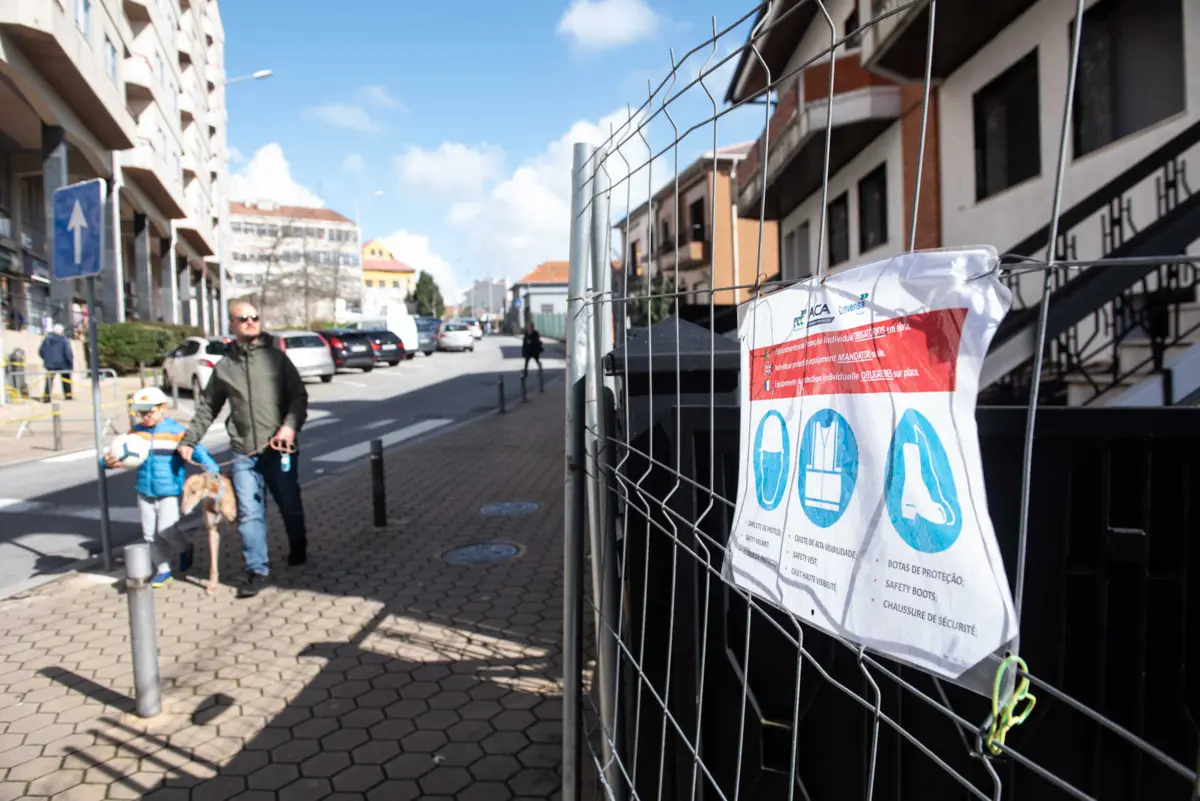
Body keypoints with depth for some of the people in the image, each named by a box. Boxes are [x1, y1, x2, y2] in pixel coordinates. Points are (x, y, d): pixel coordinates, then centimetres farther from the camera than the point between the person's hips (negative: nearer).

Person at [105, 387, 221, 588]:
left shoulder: (176, 431, -9)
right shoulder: (136, 432, 3)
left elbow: (197, 451, -13)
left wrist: (214, 471, -26)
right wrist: (109, 461, -18)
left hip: (170, 491, -5)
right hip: (145, 492, 5)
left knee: (166, 530, -13)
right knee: (150, 533, 10)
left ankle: (185, 549, 19)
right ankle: (163, 570, 25)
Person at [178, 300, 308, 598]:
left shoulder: (276, 358, 4)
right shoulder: (224, 366, 10)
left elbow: (299, 395, -1)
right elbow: (207, 408, 17)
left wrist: (291, 425, -16)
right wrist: (189, 441, 13)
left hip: (279, 449, -1)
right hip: (243, 454, 1)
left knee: (291, 506, 11)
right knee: (249, 513, -1)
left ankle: (298, 550, 35)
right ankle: (256, 571, 8)